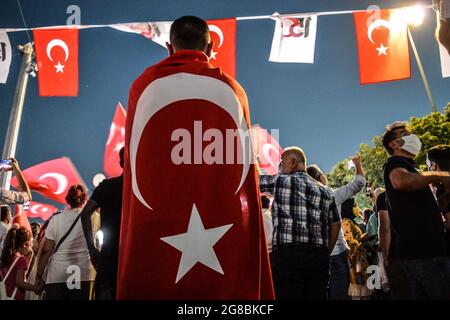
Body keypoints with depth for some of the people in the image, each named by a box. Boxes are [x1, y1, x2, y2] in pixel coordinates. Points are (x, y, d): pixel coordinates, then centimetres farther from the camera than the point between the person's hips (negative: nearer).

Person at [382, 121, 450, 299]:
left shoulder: (404, 165, 28)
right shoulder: (395, 162, -3)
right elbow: (401, 181, -31)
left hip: (418, 247, 10)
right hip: (423, 248, -10)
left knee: (422, 294, 10)